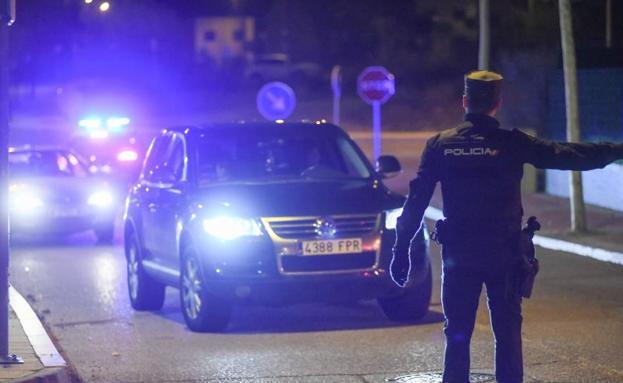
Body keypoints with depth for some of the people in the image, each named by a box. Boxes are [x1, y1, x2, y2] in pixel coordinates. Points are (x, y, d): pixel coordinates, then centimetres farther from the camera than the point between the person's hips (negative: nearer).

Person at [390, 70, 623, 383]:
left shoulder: (440, 145, -2)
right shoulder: (512, 144, -7)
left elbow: (416, 201, -2)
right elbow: (569, 156, -5)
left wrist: (401, 249, 3)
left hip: (458, 255, 1)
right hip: (504, 255, -1)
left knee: (457, 334, 7)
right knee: (508, 333, 8)